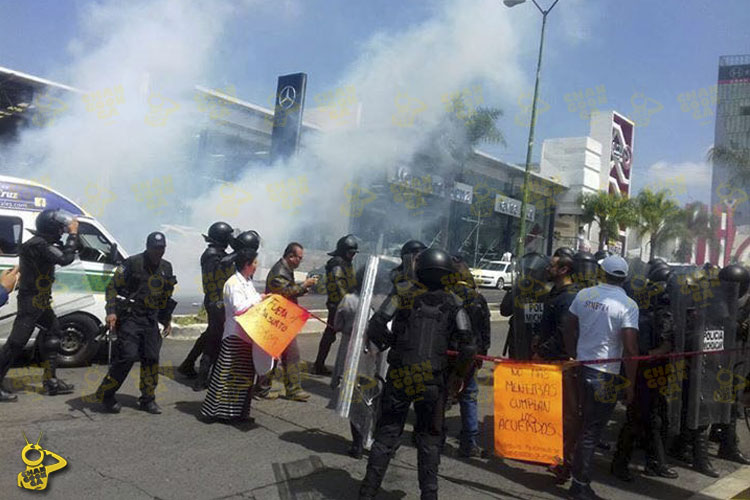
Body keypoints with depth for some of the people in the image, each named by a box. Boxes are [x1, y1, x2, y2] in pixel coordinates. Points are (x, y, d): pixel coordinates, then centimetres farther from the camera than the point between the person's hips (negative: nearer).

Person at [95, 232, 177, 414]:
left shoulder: (166, 268, 11)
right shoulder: (132, 264, -8)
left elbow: (166, 298, 22)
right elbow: (112, 287, -6)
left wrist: (167, 320, 20)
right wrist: (111, 312, -16)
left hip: (150, 320, 6)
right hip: (129, 317, -5)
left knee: (152, 358, 3)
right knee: (127, 356, -12)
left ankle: (147, 400, 15)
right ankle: (106, 394, 5)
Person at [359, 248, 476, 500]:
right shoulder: (454, 304, 2)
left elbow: (375, 326, -8)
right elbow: (468, 346, -7)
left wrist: (388, 343, 10)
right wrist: (459, 375, 7)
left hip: (399, 376, 0)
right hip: (434, 381, 0)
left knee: (387, 433, 10)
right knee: (429, 439, 16)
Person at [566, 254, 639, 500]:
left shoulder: (584, 294, 0)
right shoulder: (628, 305, -14)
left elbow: (570, 328, 8)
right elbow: (630, 348, -17)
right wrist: (630, 383, -8)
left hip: (581, 366, 5)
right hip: (605, 374, -5)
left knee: (585, 423, 22)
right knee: (592, 430, 3)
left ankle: (578, 476, 35)